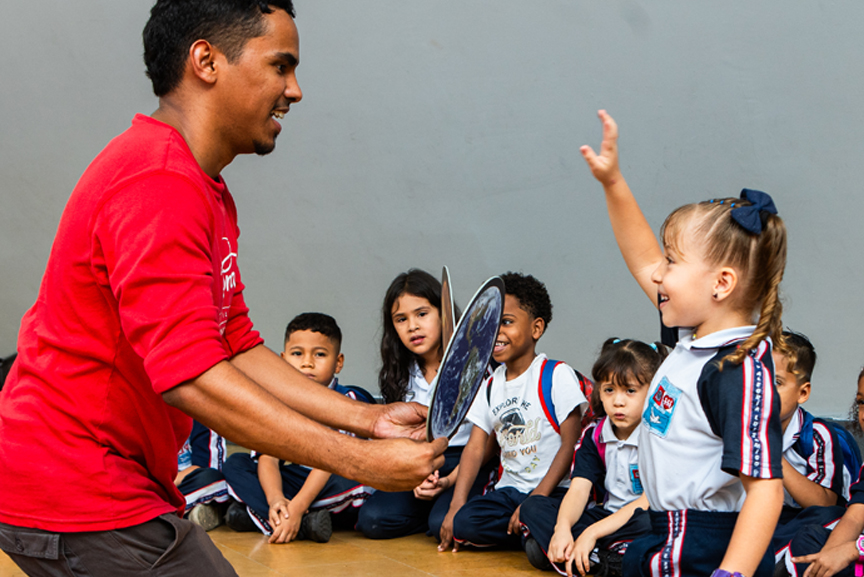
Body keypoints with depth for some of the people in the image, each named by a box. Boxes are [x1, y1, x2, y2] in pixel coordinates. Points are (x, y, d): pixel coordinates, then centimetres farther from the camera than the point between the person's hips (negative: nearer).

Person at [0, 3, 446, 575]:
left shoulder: (209, 195, 14)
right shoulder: (160, 185, -21)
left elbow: (239, 350, 13)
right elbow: (189, 376, -28)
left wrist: (369, 418, 3)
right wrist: (362, 462, -26)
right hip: (80, 505, -10)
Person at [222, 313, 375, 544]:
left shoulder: (350, 401, -13)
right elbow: (268, 457, -11)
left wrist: (297, 506, -36)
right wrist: (275, 499, -33)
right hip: (298, 481, 5)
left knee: (351, 479, -37)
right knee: (235, 463, -9)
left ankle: (254, 513, -27)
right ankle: (304, 525, -30)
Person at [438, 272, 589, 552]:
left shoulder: (557, 376, -5)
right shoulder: (490, 386, 14)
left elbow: (570, 445, -10)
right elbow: (475, 447, 9)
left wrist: (536, 499, -18)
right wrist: (457, 504, -4)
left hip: (556, 490, -5)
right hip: (510, 490, 6)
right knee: (463, 524, -21)